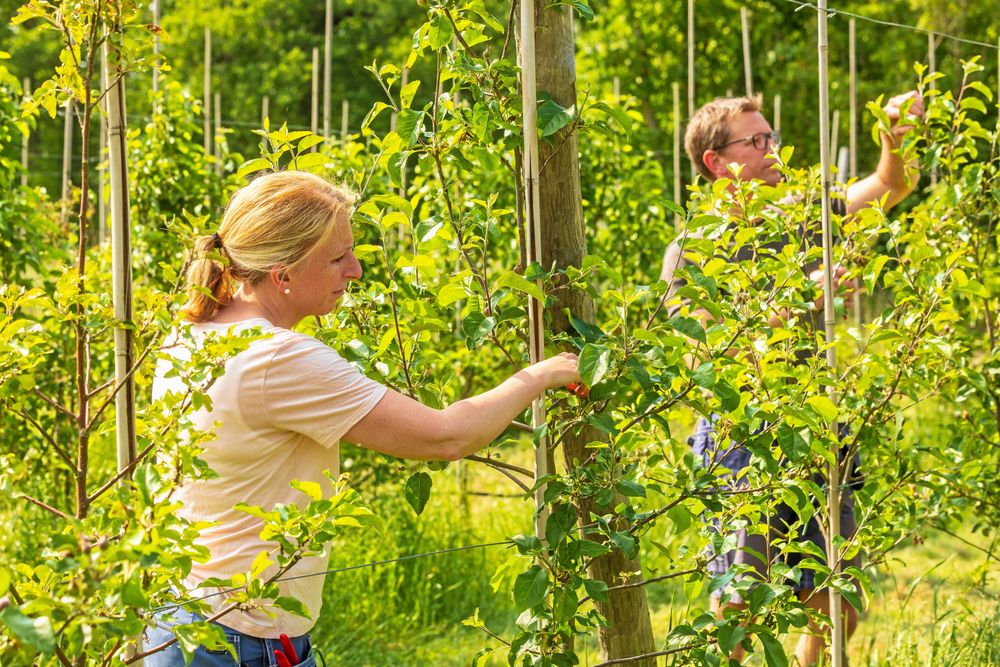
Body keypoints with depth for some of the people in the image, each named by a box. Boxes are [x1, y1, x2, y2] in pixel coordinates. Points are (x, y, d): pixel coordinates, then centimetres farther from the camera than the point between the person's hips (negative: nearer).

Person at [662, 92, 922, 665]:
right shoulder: (690, 254, -4)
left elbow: (892, 187, 4)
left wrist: (898, 138, -18)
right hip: (742, 443, -5)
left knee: (838, 613, 5)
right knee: (736, 618, -5)